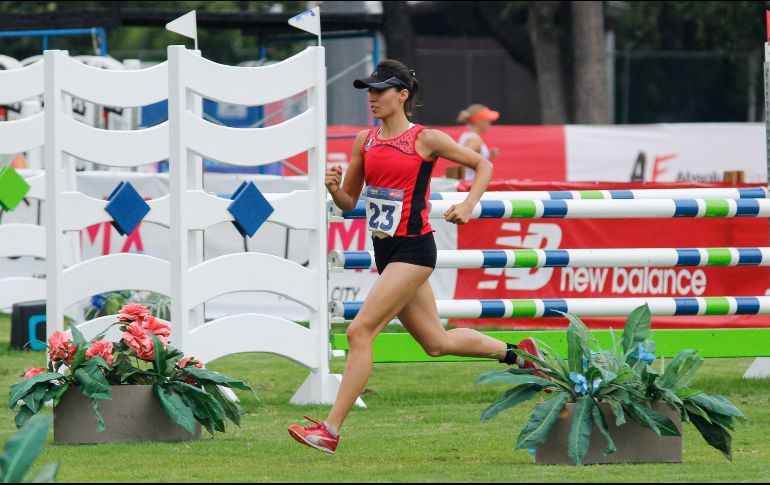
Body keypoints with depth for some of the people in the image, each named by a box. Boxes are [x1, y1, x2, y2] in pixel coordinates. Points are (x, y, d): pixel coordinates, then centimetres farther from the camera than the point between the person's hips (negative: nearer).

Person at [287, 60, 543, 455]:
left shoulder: (426, 140, -7)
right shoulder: (365, 141, 8)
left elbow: (482, 164, 4)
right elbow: (349, 202, 12)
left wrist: (467, 206, -10)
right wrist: (334, 189, -10)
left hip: (413, 248, -8)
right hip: (385, 250, 8)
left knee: (359, 331, -17)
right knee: (436, 342, 17)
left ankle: (330, 430, -17)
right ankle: (517, 353, 39)